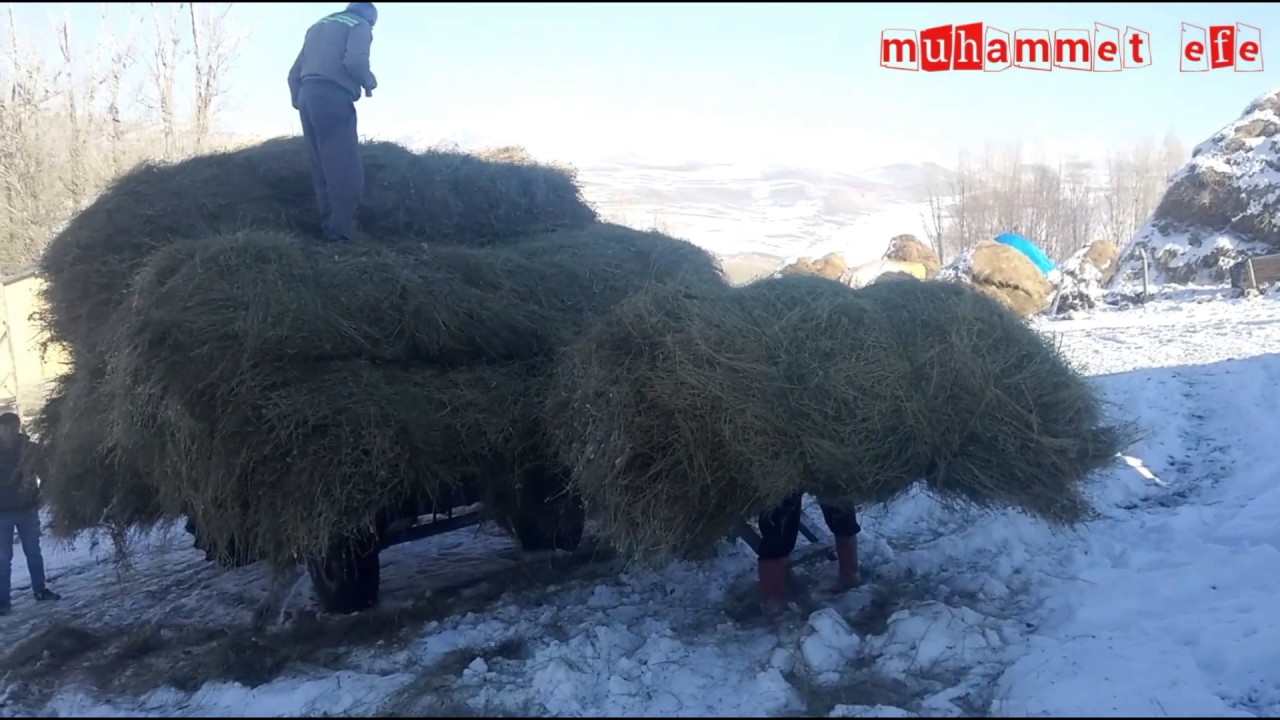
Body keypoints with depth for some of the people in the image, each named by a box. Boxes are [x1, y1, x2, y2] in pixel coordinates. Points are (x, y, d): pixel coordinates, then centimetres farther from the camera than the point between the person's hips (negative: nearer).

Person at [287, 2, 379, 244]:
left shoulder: (318, 26, 29)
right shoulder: (359, 25, 7)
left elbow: (294, 73, 23)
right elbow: (355, 61, -13)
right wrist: (370, 83, 4)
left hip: (307, 97, 8)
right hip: (333, 98, -8)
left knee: (323, 173, 8)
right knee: (347, 172, -12)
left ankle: (328, 232, 6)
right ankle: (339, 234, -20)